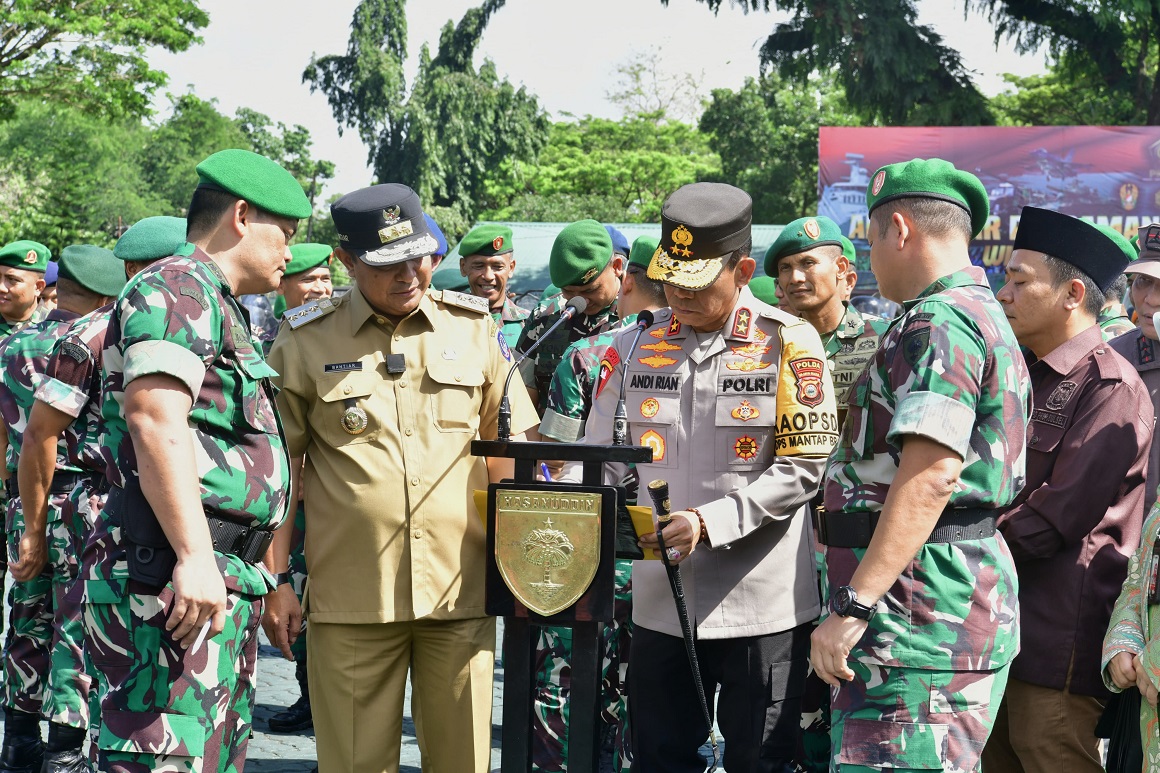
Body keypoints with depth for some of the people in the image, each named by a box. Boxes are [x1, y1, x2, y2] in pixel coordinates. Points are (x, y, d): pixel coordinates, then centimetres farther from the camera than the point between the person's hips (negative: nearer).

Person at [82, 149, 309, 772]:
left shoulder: (217, 307, 25)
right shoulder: (177, 289, -7)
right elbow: (154, 418, -23)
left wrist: (264, 580, 30)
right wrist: (194, 555, -29)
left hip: (220, 585, 11)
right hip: (170, 579, -11)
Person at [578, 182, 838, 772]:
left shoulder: (788, 343, -5)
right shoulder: (636, 347, 7)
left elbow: (801, 468, -9)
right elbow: (600, 460, 9)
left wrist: (708, 522, -20)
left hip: (761, 606, -3)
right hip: (659, 601, 4)